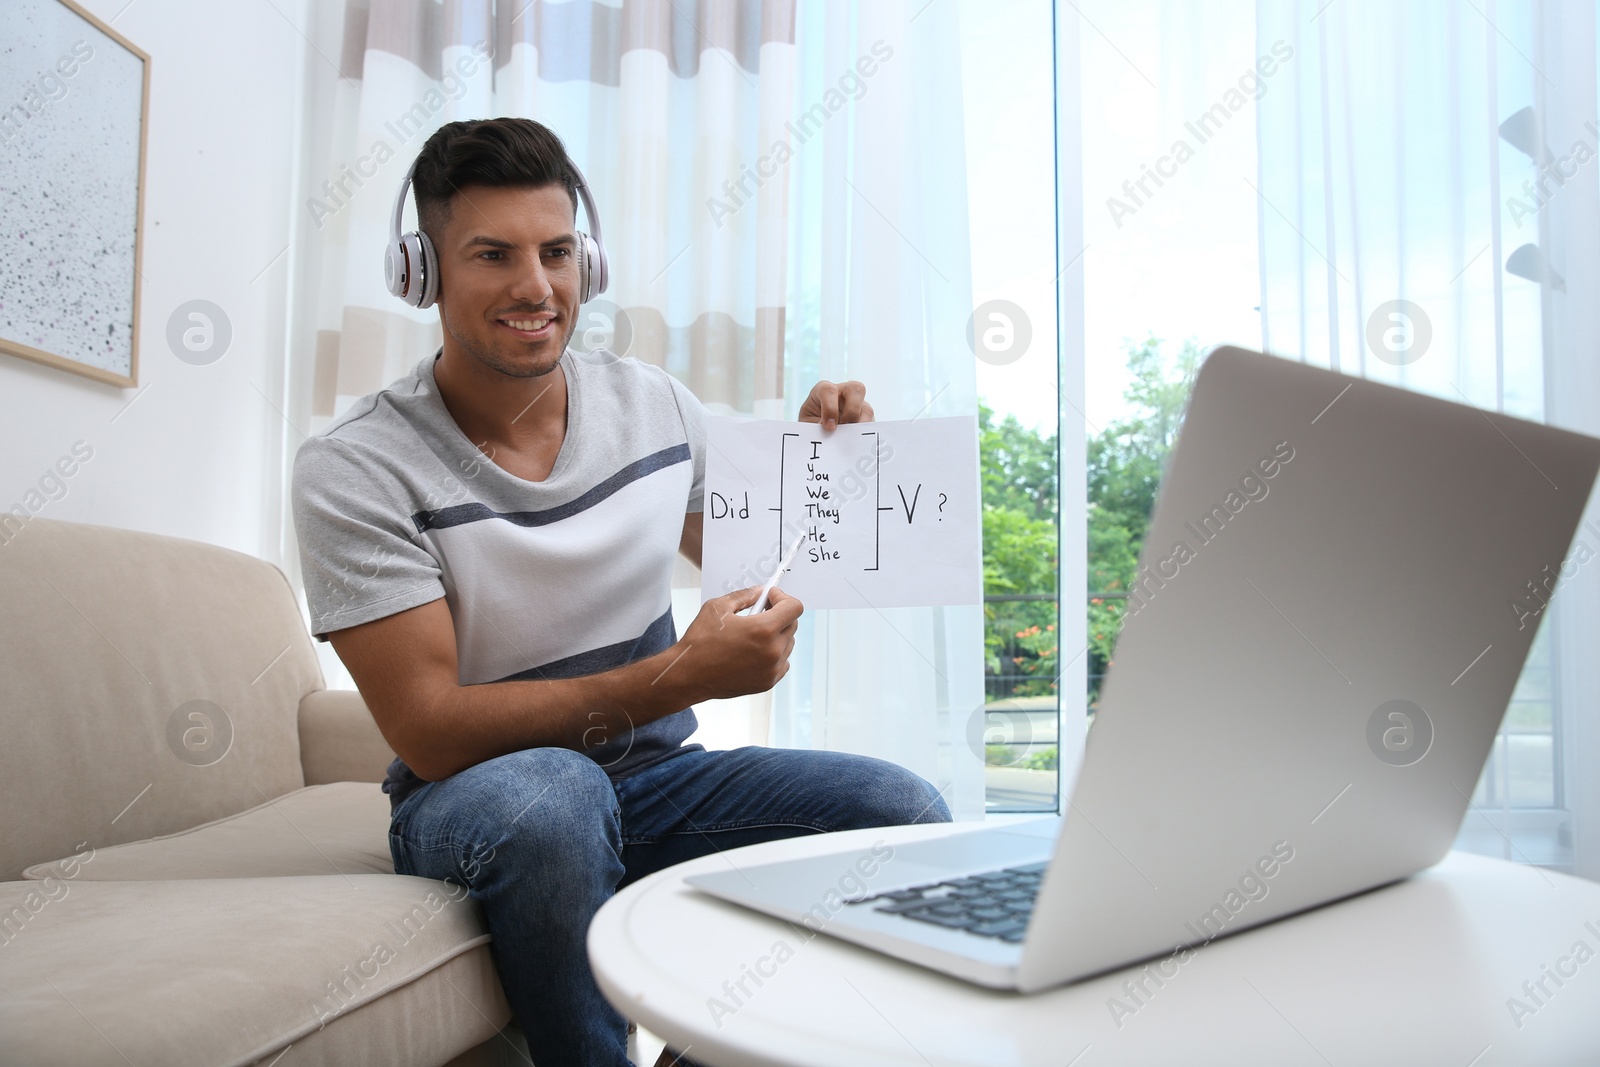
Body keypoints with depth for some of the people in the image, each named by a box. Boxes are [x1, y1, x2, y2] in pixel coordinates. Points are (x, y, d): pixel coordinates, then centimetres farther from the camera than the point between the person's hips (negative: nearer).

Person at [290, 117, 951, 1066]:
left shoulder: (654, 403, -1)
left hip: (654, 777, 4)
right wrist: (680, 677, -27)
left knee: (906, 811, -16)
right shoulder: (354, 470, -13)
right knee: (547, 792, -38)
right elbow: (430, 731, -19)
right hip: (471, 799, -3)